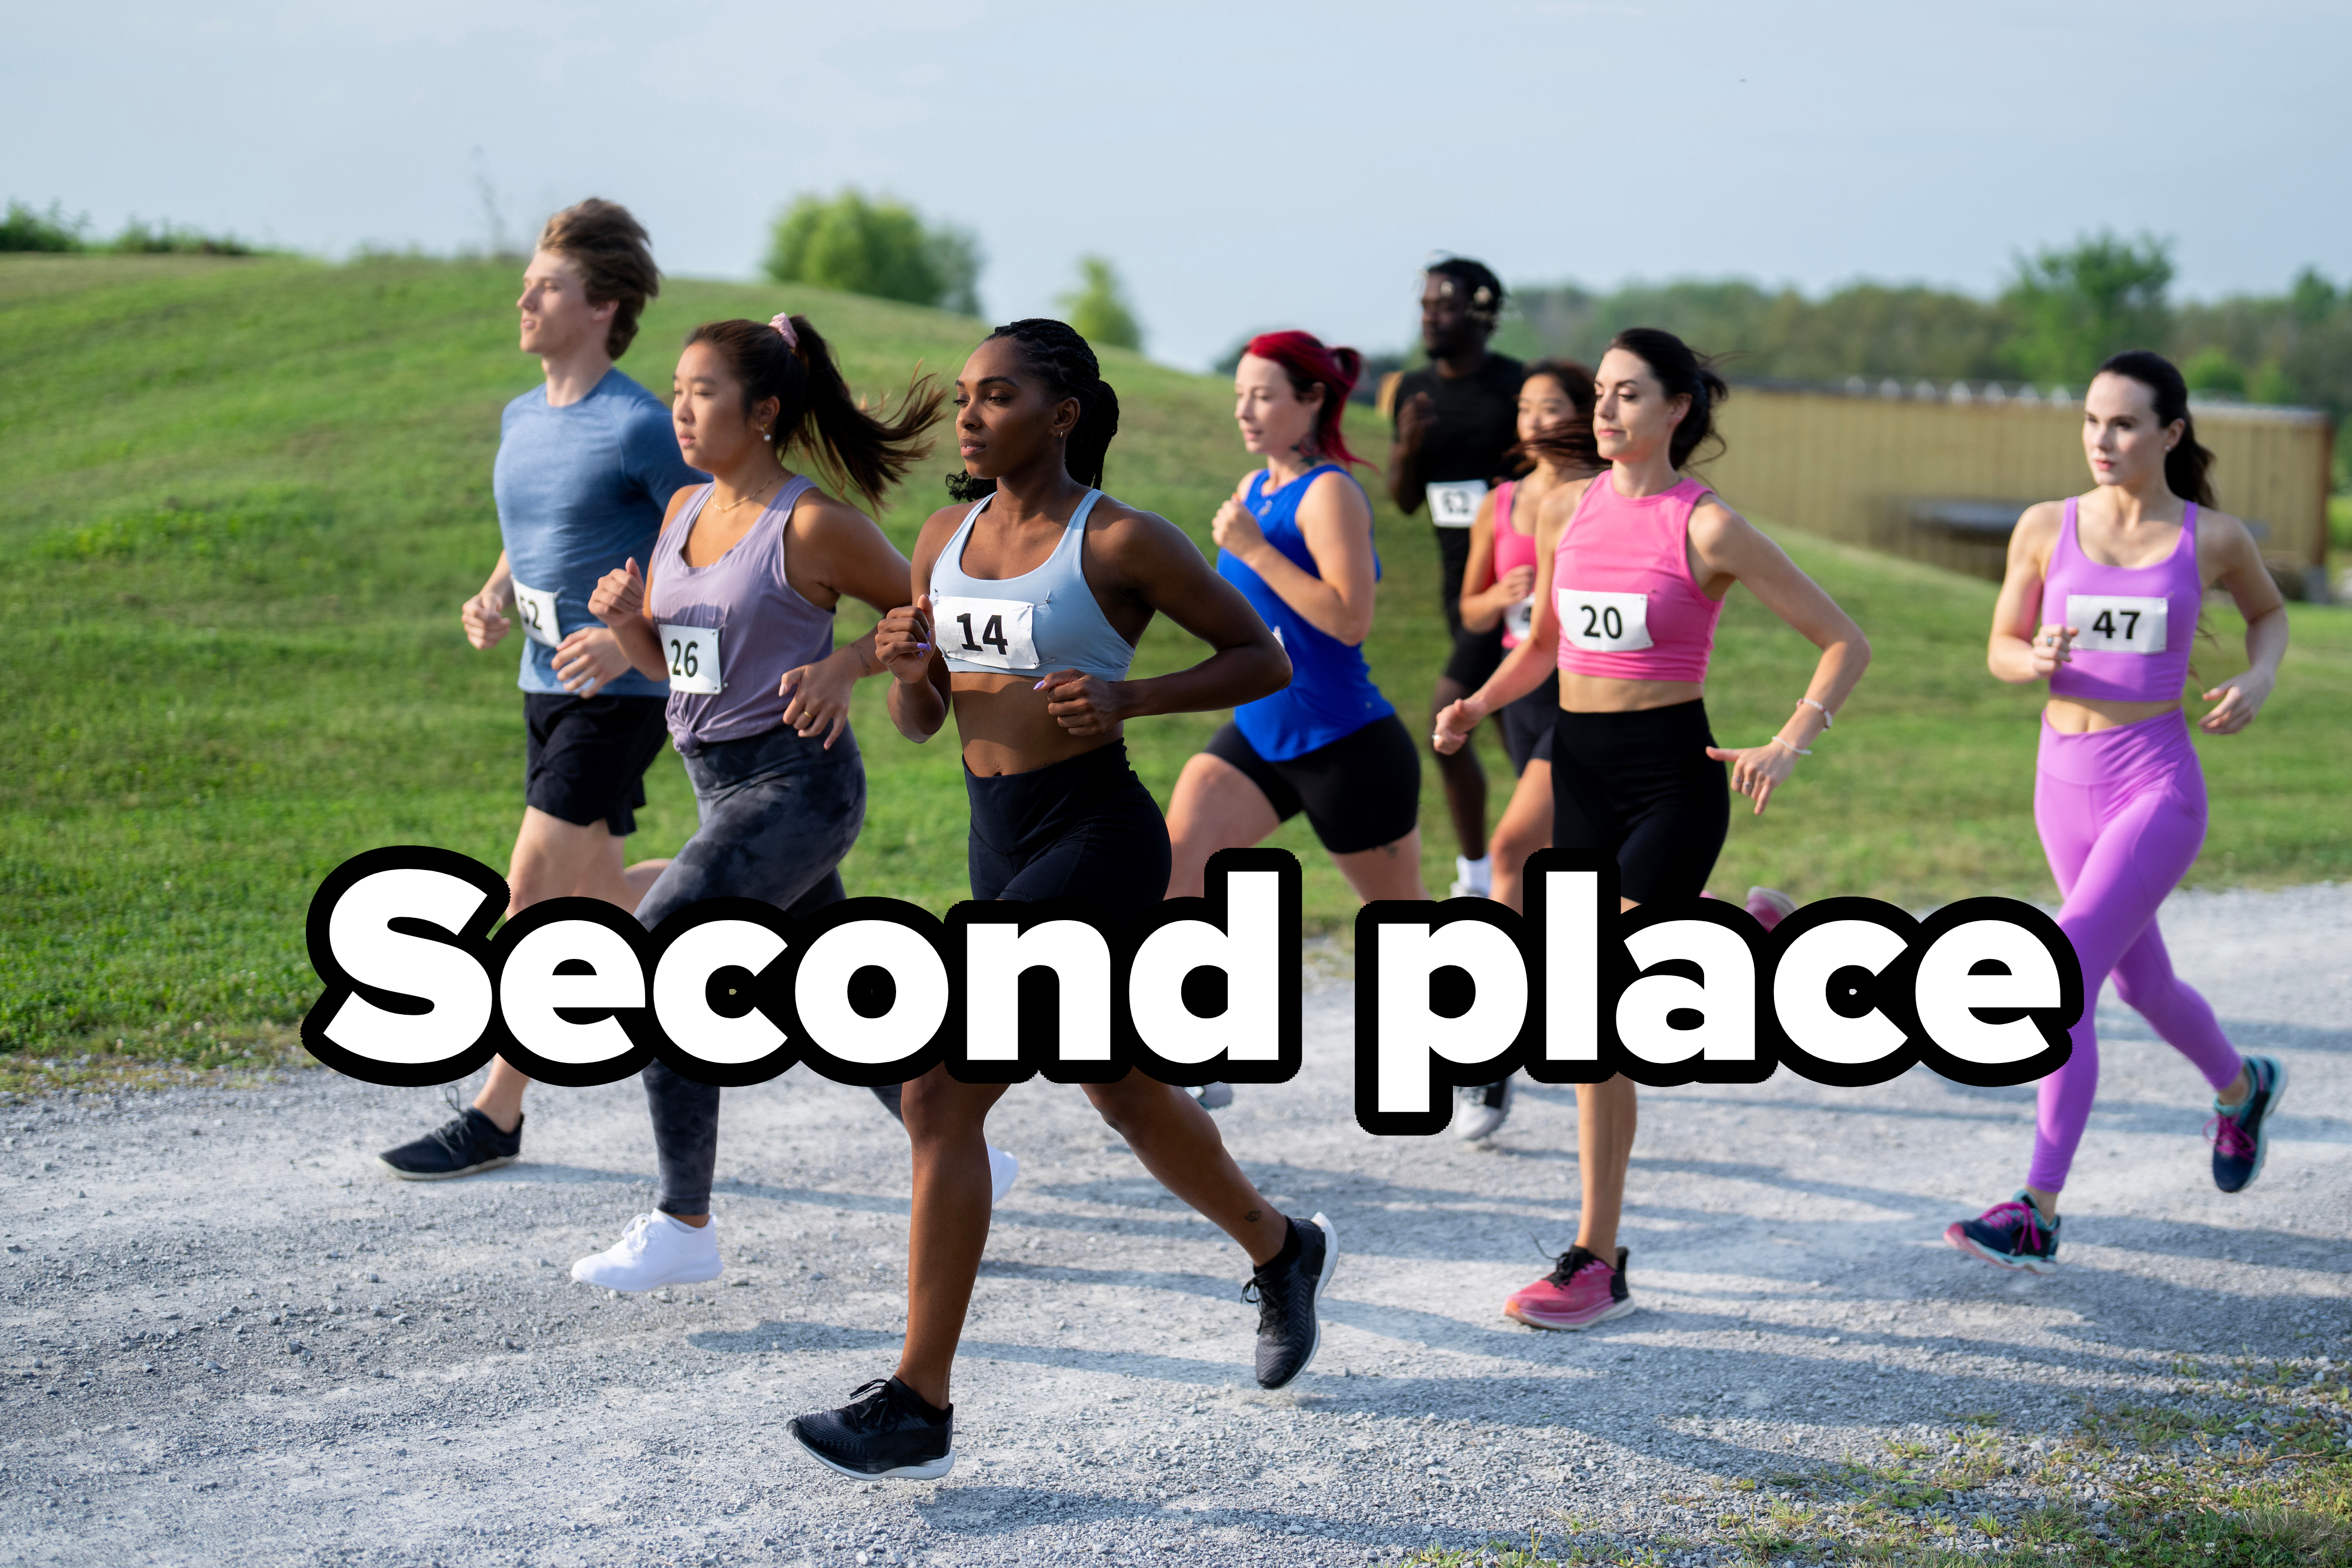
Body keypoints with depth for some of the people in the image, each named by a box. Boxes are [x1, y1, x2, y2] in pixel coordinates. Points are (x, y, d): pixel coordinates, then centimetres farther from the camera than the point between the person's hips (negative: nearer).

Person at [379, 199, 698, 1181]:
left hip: (619, 696, -8)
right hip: (545, 687, 8)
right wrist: (493, 603, 1)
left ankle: (495, 1117, -2)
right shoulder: (522, 419, 10)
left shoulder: (638, 428, -14)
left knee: (534, 888, -10)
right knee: (596, 895, 15)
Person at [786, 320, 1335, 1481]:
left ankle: (919, 1405, -9)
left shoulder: (1121, 541, -11)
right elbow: (918, 723, 13)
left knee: (940, 1091, -15)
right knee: (1127, 1095, 22)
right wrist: (907, 667, -10)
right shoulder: (946, 537, 8)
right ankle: (1283, 1252, 48)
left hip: (1096, 840, -8)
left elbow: (1264, 659, -4)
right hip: (1000, 841, 8)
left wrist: (1126, 698, -18)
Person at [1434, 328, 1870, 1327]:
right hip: (1579, 768, 6)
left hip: (1673, 775, -6)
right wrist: (1477, 705, 7)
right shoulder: (1564, 511, 7)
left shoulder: (1707, 528, -9)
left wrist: (1788, 745, -20)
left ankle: (1595, 1262, -2)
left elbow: (1844, 642, -5)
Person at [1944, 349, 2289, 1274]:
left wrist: (2258, 682, -4)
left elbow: (2269, 612, 17)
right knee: (2140, 983, 22)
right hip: (2065, 788, 5)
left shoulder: (2214, 537, -3)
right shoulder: (2045, 528, 0)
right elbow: (2001, 652, 7)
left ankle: (2036, 1216, -19)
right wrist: (2037, 660, -17)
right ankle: (2242, 1086, 55)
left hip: (2159, 791, -5)